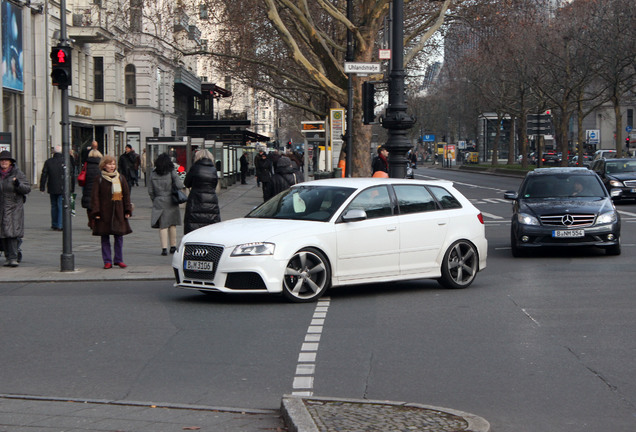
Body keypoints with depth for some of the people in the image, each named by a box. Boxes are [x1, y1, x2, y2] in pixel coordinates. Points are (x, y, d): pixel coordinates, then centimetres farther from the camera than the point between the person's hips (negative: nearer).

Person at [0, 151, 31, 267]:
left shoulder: (18, 174, -1)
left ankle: (13, 258, -13)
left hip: (14, 207, -4)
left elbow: (27, 189, -4)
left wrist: (18, 184, -21)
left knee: (13, 232, -11)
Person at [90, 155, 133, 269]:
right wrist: (96, 212, -9)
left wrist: (127, 210, 4)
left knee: (119, 236, 1)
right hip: (104, 212, -2)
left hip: (118, 212, 2)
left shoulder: (121, 178, 9)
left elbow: (126, 194, 11)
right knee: (105, 238, 1)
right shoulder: (99, 179, 1)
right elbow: (95, 196, -1)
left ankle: (119, 259, 12)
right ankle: (107, 261, 7)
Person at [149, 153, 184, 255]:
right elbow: (179, 185, -16)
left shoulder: (153, 174, 0)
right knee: (172, 225, 13)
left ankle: (164, 248, -8)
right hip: (171, 202, -1)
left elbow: (150, 191, 2)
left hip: (159, 202, 1)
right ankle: (173, 246, 20)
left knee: (163, 226, 1)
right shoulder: (172, 172, -7)